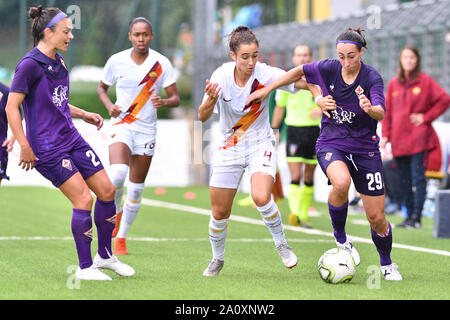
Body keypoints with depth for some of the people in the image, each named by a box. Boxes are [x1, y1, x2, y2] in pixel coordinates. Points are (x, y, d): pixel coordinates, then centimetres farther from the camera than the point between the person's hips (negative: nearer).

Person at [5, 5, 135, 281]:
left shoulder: (58, 62, 12)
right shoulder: (30, 65, -15)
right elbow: (12, 107, -15)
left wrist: (84, 114, 14)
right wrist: (25, 147, -18)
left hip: (72, 139, 9)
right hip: (47, 149, -9)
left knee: (107, 190, 6)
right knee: (84, 198, -14)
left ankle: (105, 256, 22)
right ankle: (85, 267, -1)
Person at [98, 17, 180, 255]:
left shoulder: (161, 63, -4)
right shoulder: (116, 61, -2)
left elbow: (176, 98, -3)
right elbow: (102, 87, 14)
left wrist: (164, 102, -26)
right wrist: (109, 105, -6)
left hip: (147, 130, 1)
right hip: (122, 125, -1)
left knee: (136, 190, 3)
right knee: (118, 173, -26)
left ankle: (121, 238, 18)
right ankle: (115, 212, 4)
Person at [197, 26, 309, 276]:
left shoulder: (265, 74, -18)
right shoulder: (222, 75, -15)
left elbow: (302, 82, -19)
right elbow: (203, 117, -18)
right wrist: (210, 100, -40)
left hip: (261, 145, -2)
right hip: (229, 148, 2)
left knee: (261, 198, -28)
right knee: (219, 213, 5)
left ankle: (281, 244, -2)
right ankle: (218, 259, 32)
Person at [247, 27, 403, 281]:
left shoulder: (372, 77, -15)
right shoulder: (328, 69, -7)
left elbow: (381, 113, -31)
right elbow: (299, 71, 13)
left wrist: (370, 108, -53)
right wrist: (268, 89, 11)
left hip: (365, 150, -1)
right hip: (331, 144, 1)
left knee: (377, 217, 0)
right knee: (341, 183, -35)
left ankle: (387, 265, 29)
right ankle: (340, 238, -9)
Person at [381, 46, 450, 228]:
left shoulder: (425, 81, 0)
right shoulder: (393, 84, 12)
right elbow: (387, 112, 14)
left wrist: (426, 117, -5)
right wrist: (385, 135, 6)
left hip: (418, 138, -4)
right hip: (399, 140, 4)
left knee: (418, 178, -9)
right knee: (405, 180, 7)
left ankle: (416, 218, -10)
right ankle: (409, 215, 12)